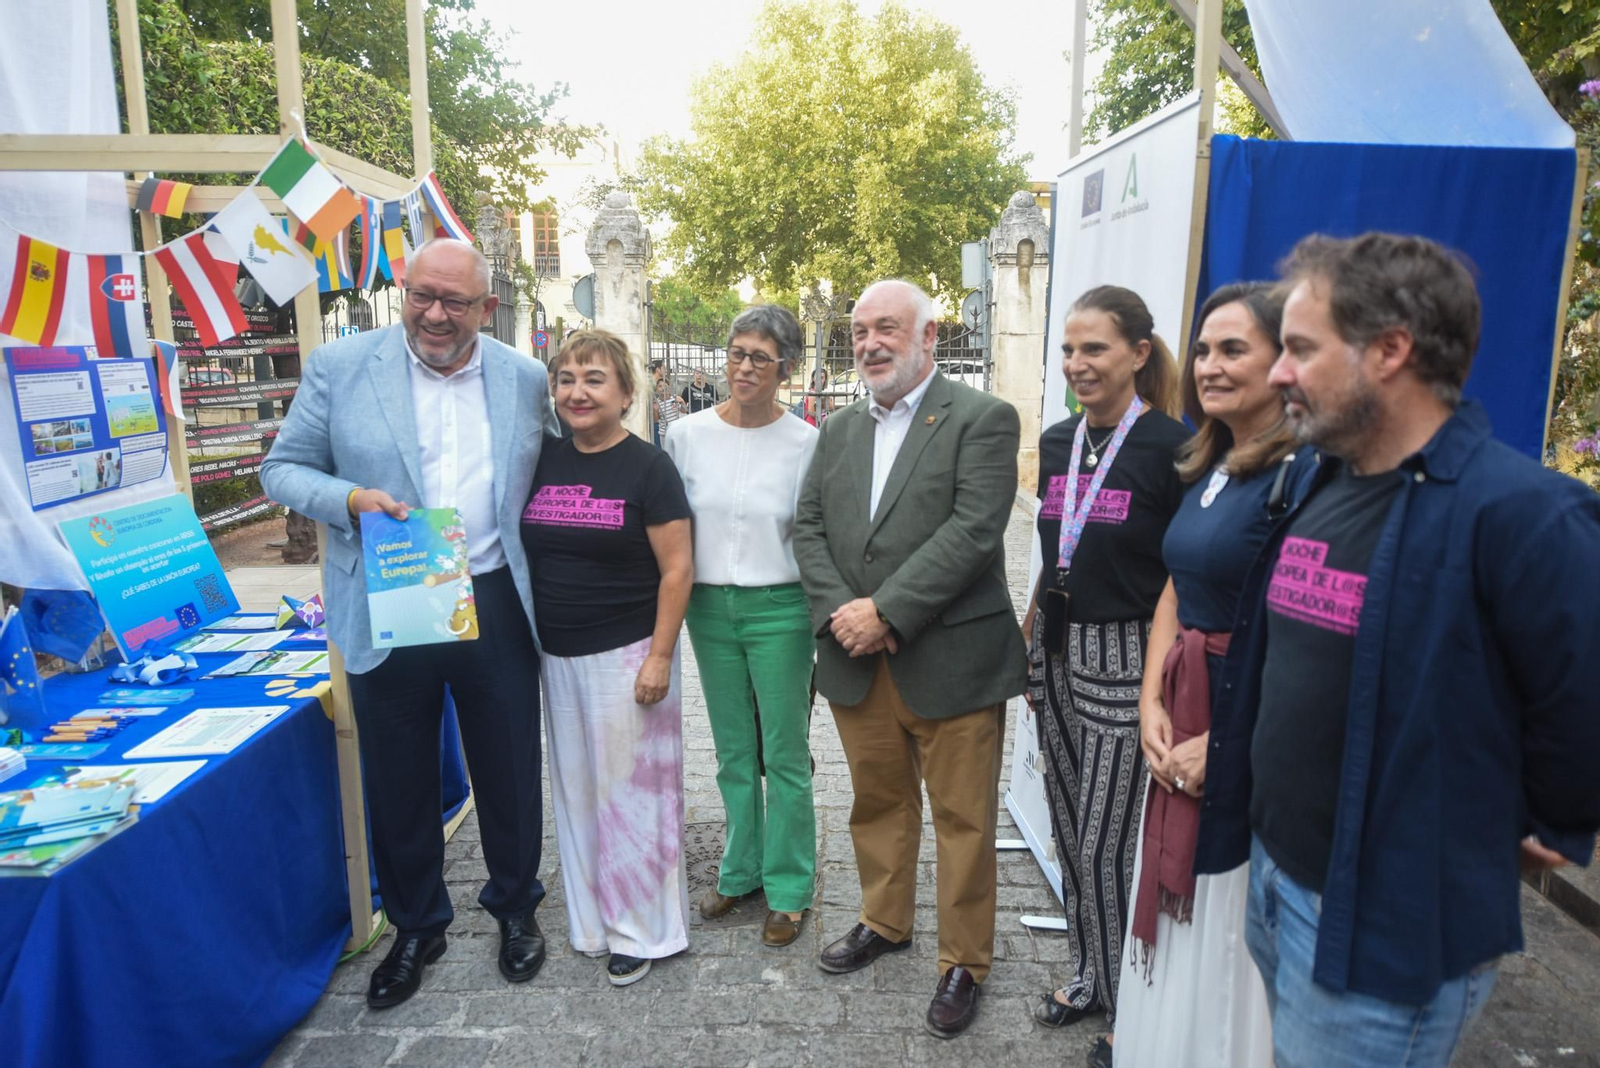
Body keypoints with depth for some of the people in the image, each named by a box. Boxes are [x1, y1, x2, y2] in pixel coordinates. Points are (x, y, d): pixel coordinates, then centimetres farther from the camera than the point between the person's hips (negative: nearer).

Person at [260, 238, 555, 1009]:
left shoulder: (525, 379, 2)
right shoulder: (340, 366, -3)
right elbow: (282, 468, 2)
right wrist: (349, 499, -19)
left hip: (496, 606, 1)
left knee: (509, 769, 14)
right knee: (398, 780, 13)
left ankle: (515, 907, 38)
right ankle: (416, 926, 36)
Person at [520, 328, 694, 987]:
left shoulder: (647, 468, -9)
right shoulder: (544, 462, 6)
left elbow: (677, 570, -11)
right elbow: (530, 555, 14)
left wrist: (659, 657, -16)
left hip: (626, 655, -5)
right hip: (559, 657, 6)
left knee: (629, 791, 4)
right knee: (577, 790, 15)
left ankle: (640, 929, 21)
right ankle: (591, 916, 33)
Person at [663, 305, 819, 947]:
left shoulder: (804, 444, -6)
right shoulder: (687, 435, 1)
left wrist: (822, 615, -3)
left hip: (779, 609, -3)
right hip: (709, 606, 3)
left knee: (784, 755, 5)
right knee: (733, 753, 16)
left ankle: (788, 889, 22)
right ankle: (740, 870, 34)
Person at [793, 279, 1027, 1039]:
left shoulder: (983, 420, -6)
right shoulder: (839, 429, 13)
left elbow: (974, 529, -17)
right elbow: (808, 527, 8)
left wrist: (886, 610, -19)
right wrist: (841, 612, -9)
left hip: (950, 661, -5)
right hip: (856, 663, 5)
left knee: (962, 820, 7)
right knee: (877, 803, 19)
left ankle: (964, 962, 25)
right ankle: (885, 921, 40)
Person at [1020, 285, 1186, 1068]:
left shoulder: (1171, 446, -13)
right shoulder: (1057, 443, 7)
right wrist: (1030, 639, 15)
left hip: (1127, 661, -6)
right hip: (1058, 654, 7)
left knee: (1108, 845, 2)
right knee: (1070, 834, 16)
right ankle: (1090, 974, 37)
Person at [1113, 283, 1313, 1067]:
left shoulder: (1304, 472, -18)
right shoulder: (1208, 465, 9)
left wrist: (1225, 741, -17)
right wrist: (1152, 704, 0)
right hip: (1182, 719, 8)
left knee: (1234, 932, 9)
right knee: (1179, 917, 21)